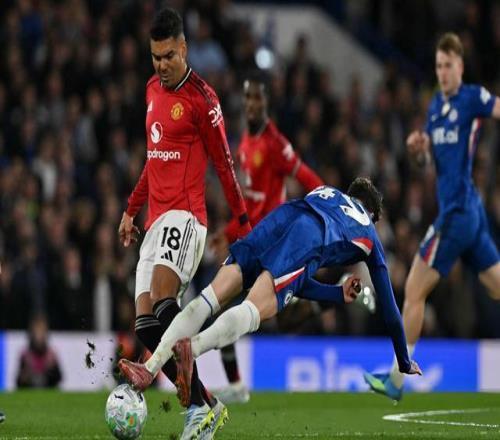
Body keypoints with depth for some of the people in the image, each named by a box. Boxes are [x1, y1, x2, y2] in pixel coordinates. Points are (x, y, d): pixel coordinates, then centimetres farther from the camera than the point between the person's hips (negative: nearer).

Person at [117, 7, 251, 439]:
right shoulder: (153, 90, 17)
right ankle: (204, 404, 4)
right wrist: (132, 209, 29)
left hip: (184, 216, -8)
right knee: (145, 324, -2)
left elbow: (224, 163, -5)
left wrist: (244, 224, -5)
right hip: (156, 219, 8)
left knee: (164, 301, -28)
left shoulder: (201, 97, -6)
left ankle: (199, 405, -29)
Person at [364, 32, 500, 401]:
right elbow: (427, 159, 23)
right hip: (470, 212, 8)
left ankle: (396, 380, 5)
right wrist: (416, 148, 2)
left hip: (457, 212, -8)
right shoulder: (435, 106, 15)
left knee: (414, 291, -3)